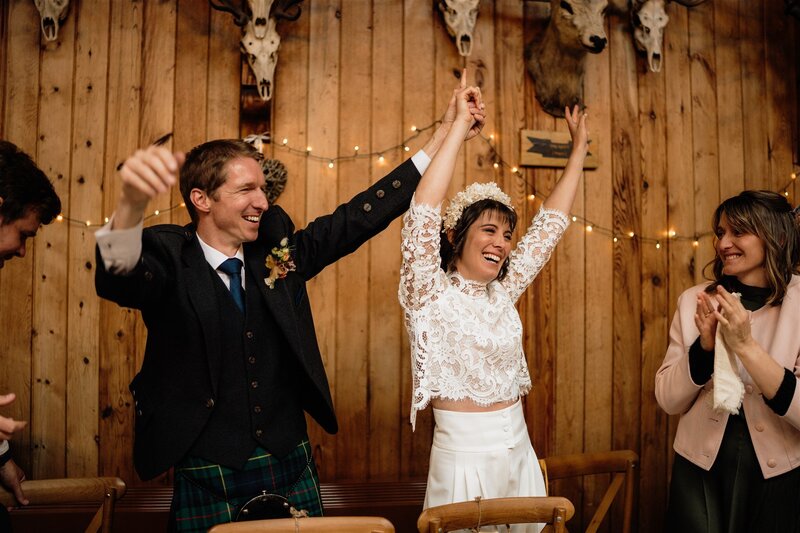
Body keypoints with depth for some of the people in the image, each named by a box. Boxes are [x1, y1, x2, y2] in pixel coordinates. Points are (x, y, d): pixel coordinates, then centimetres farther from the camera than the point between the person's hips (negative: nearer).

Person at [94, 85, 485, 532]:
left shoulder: (277, 252, 1)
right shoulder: (170, 260, -10)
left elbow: (358, 217, 3)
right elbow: (119, 275, -31)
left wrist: (444, 136, 2)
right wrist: (133, 202, -54)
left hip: (292, 470, 4)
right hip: (208, 483, -3)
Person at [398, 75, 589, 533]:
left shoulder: (503, 293, 7)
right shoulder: (431, 295, -9)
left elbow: (551, 225, 13)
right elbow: (424, 210, -22)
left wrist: (579, 149, 17)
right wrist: (460, 126, -18)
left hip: (520, 456, 6)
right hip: (464, 460, -6)